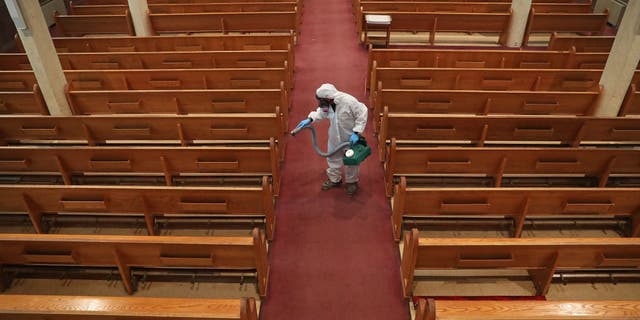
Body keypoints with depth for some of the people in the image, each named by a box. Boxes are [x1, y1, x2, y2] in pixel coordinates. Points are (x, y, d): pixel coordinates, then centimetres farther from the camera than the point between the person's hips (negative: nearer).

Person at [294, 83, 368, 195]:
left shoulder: (349, 101, -35)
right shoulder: (326, 103, -16)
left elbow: (362, 114, -24)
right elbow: (321, 112, 5)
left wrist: (356, 132, -26)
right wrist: (309, 119, -10)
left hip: (350, 137, -5)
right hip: (335, 137, 5)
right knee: (333, 158, 21)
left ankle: (352, 182, 39)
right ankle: (334, 179, 45)